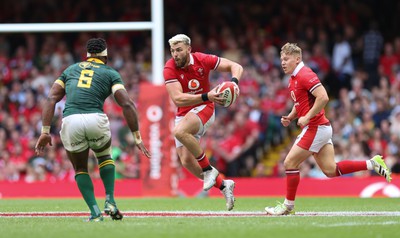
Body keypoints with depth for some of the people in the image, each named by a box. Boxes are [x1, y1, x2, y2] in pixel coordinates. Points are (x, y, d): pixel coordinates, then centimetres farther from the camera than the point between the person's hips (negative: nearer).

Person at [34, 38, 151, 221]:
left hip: (70, 121, 1)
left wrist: (45, 131, 11)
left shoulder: (71, 70, 26)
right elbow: (127, 104, 5)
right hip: (96, 119, -1)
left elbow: (51, 99, 14)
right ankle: (110, 202, 16)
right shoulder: (110, 73, 18)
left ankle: (95, 213, 10)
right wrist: (137, 138, 6)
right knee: (105, 157, 30)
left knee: (80, 169, 23)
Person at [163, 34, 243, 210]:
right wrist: (206, 96, -37)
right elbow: (177, 99, -26)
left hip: (203, 109, -4)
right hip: (183, 114, 4)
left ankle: (208, 170, -19)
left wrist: (234, 82, -28)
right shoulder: (169, 69, -14)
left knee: (179, 131, -34)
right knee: (186, 161, -1)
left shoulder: (202, 60, -13)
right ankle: (223, 185, 17)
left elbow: (235, 66, -6)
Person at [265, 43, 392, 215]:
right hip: (321, 128, 10)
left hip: (315, 128, -10)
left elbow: (323, 97, -25)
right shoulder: (293, 79, 16)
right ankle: (372, 164, 9)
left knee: (290, 163, -5)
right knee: (330, 170, 7)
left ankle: (288, 206, 3)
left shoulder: (305, 75, -15)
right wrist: (290, 117, 11)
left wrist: (307, 117, -23)